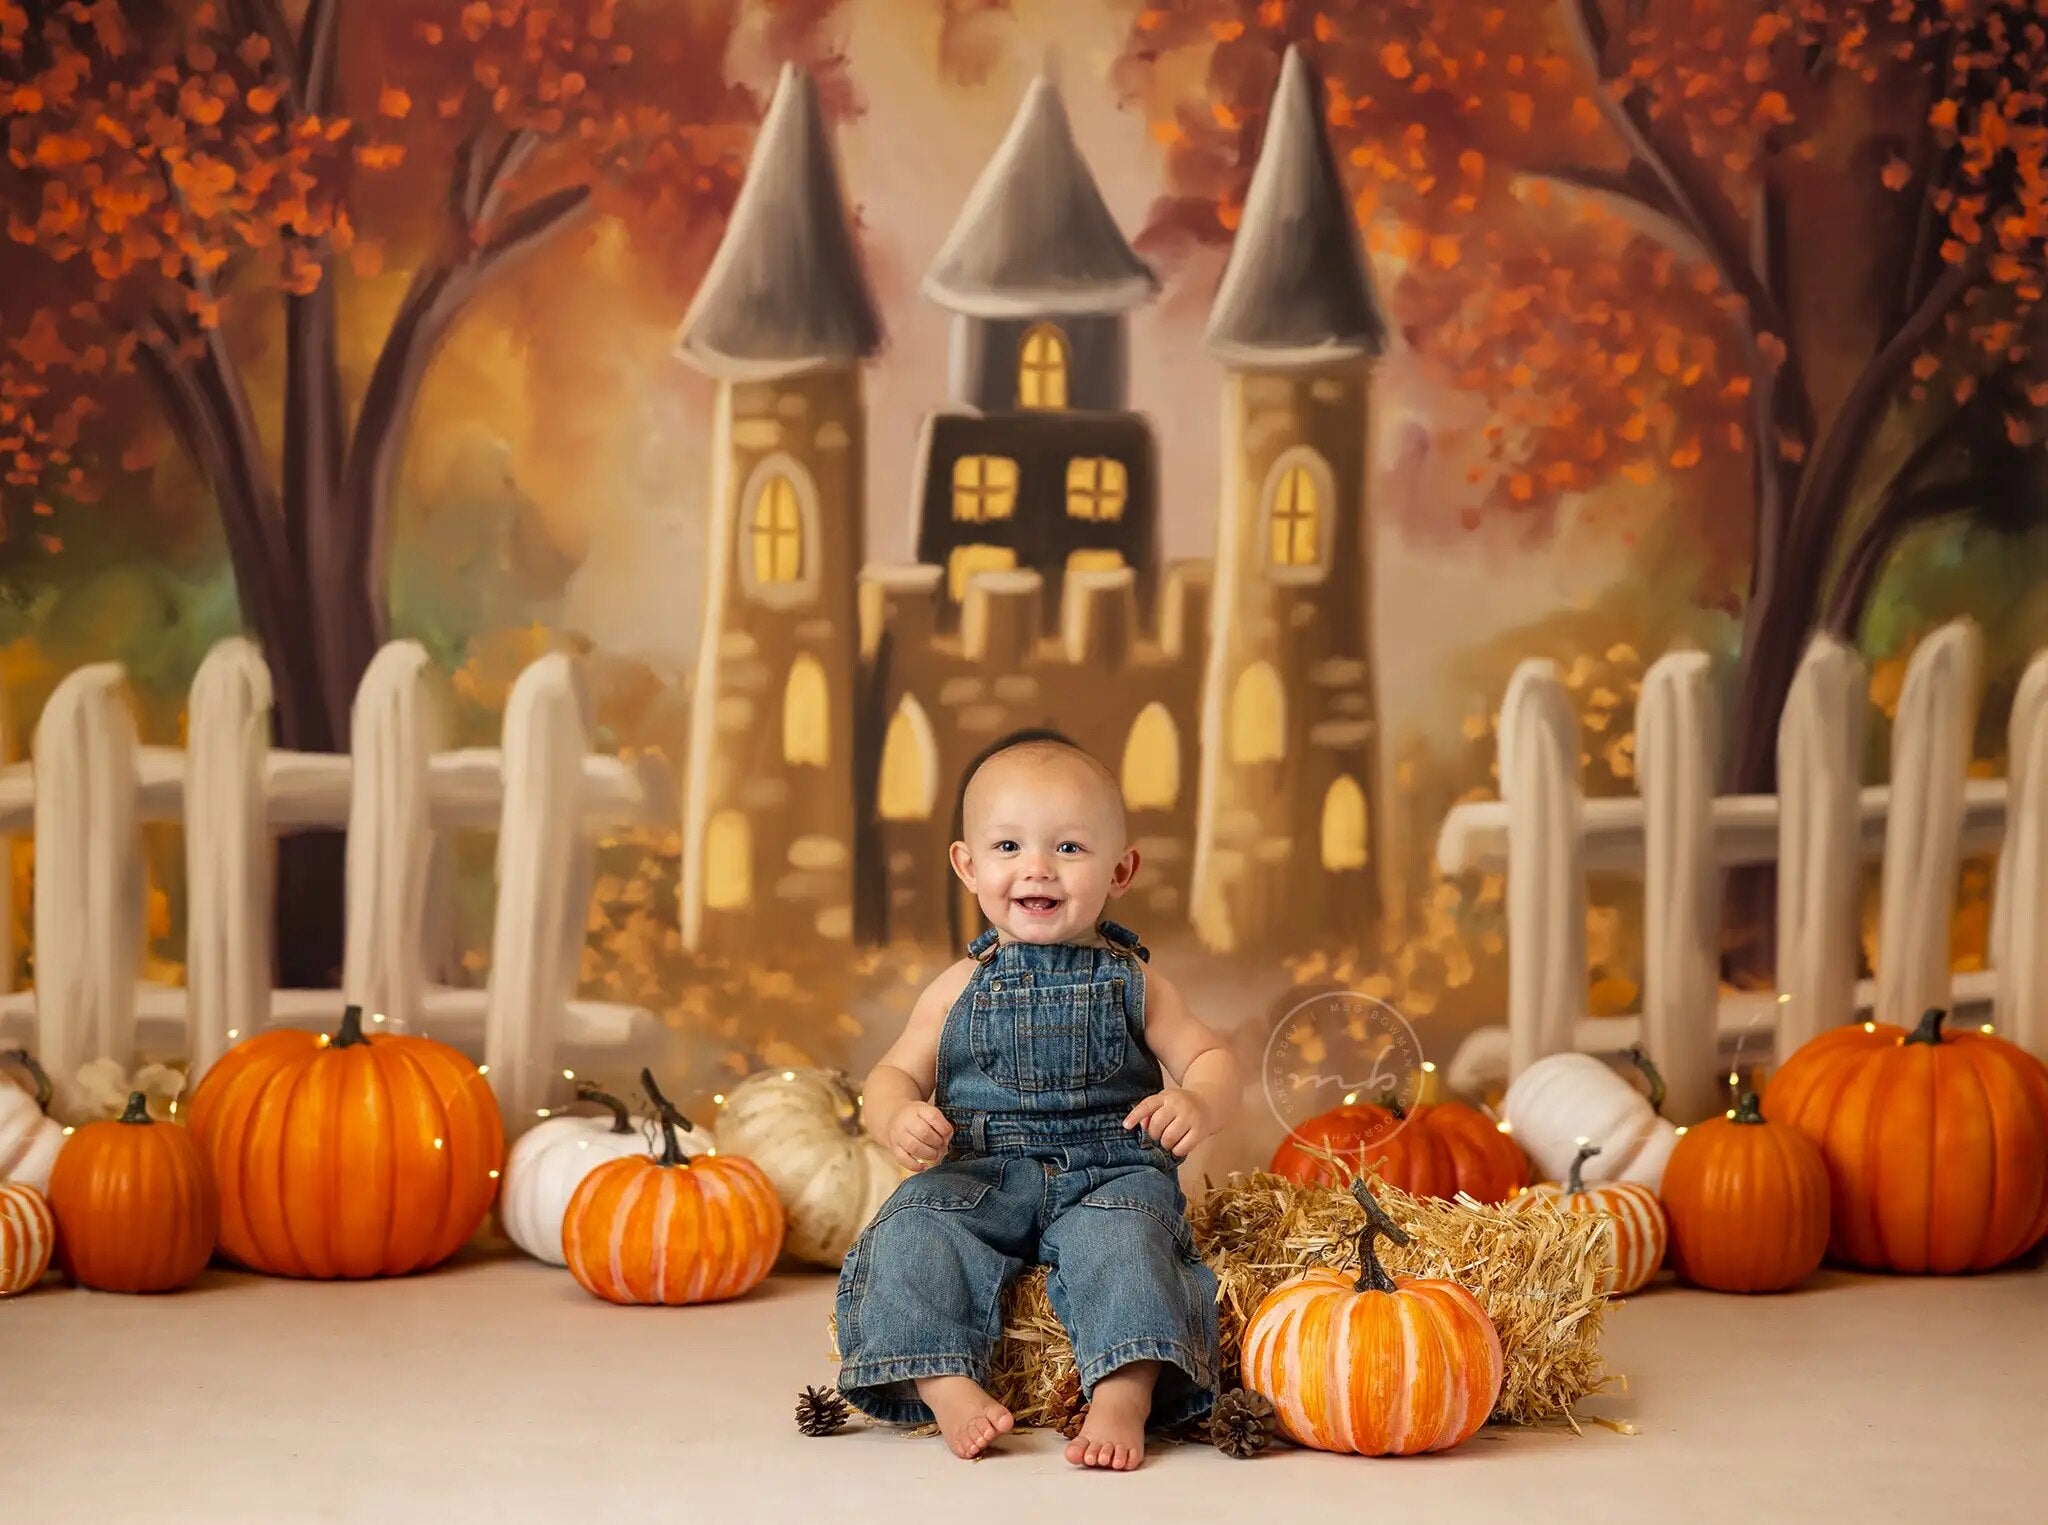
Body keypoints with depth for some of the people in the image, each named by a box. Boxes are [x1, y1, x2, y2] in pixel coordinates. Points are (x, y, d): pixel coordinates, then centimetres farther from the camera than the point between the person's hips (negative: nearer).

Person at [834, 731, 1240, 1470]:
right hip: (979, 1176, 2)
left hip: (1110, 1175, -2)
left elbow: (1213, 1061, 8)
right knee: (910, 1233, -27)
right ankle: (947, 1386, -35)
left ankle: (1124, 1399, -43)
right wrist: (899, 1118, -14)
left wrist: (1198, 1103, -18)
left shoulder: (1132, 984, 9)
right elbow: (894, 1074, 12)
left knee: (1120, 1236, -34)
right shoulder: (959, 991, 12)